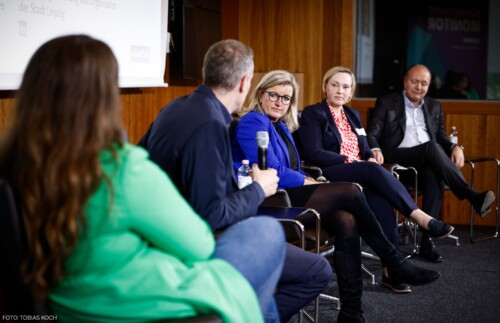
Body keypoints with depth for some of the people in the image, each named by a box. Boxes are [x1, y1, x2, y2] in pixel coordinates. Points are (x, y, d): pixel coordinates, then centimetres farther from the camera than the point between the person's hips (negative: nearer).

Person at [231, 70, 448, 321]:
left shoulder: (280, 126, 21)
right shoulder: (253, 122, -6)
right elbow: (271, 174, -14)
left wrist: (309, 182, -1)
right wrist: (310, 183, -5)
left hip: (286, 195, 8)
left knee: (346, 220, -20)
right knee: (349, 191, -19)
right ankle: (394, 264, -7)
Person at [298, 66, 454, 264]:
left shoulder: (353, 115, 24)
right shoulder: (312, 114, 4)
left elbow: (365, 149, 22)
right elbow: (314, 154, -8)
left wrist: (370, 159, -4)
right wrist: (350, 161, -14)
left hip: (360, 173, 5)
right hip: (328, 176, -5)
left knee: (380, 199, -32)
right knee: (372, 170, -36)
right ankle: (419, 216, -37)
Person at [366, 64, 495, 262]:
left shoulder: (434, 107, 25)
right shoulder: (386, 103, 12)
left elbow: (442, 138, 20)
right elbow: (372, 133, 2)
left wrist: (455, 147, -4)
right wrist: (375, 150, -21)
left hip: (427, 161, 3)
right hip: (398, 158, -3)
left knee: (434, 177, -35)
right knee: (431, 147, -35)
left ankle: (427, 239, -37)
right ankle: (472, 196, -41)